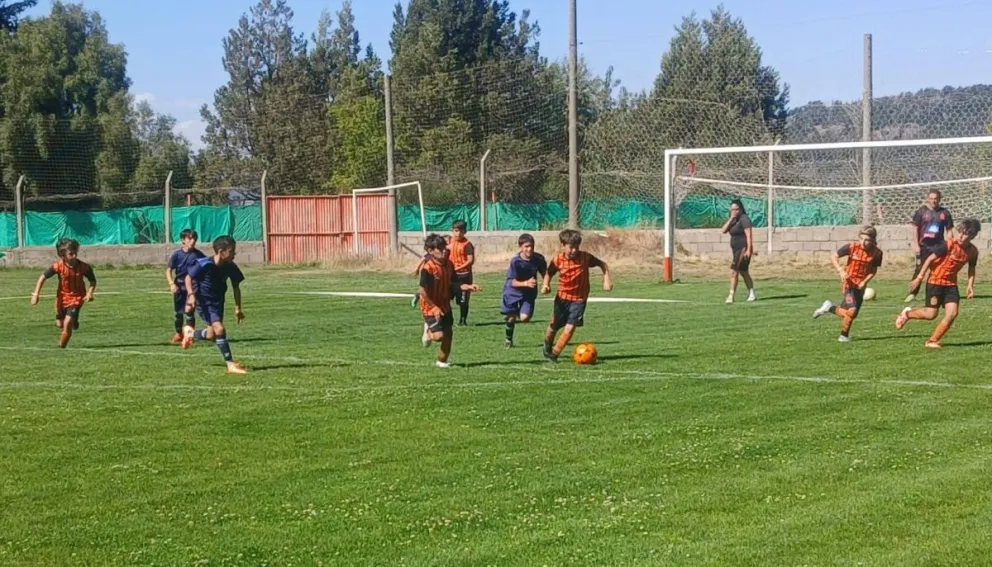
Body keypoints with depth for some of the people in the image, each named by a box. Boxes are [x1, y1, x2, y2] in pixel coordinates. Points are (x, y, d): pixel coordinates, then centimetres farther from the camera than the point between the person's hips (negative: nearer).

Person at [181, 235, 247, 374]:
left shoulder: (231, 267, -9)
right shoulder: (205, 264, -24)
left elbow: (236, 287, 3)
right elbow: (188, 277, -13)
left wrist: (238, 308, 2)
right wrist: (191, 294, -28)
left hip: (218, 301, 7)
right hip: (203, 301, -7)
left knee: (212, 336, 12)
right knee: (219, 329, -21)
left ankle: (190, 333, 46)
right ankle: (231, 365, -15)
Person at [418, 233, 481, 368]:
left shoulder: (449, 264, -1)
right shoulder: (428, 268, -23)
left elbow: (454, 284, 9)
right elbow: (423, 292, -22)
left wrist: (468, 287, -8)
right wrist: (434, 307, -23)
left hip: (445, 306, 7)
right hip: (431, 308, -7)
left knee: (448, 334, 8)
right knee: (439, 336, -14)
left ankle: (442, 361, 27)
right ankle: (429, 332, 22)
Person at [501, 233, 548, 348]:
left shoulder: (539, 259, -16)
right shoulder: (515, 261, -25)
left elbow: (544, 273, 3)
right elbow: (513, 282, -23)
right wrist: (526, 283, -41)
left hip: (529, 292, 2)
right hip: (513, 291, -2)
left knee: (525, 318, -13)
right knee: (511, 317, 2)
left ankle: (512, 318, 24)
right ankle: (508, 339, 30)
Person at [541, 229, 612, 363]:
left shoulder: (585, 257, -15)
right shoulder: (557, 260, -14)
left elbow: (602, 264, -1)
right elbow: (549, 273, 3)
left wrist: (607, 279, -12)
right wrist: (546, 284, -15)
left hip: (579, 299, -1)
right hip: (562, 298, 1)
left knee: (570, 328, -15)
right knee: (554, 326, 15)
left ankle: (554, 354, -1)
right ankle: (547, 347, 46)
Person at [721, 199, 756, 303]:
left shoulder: (744, 219, -12)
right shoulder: (734, 220, 13)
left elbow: (749, 235, -20)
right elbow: (724, 230, 2)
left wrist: (749, 250, -27)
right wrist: (731, 218, -8)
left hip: (743, 249, -10)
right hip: (737, 250, 10)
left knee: (733, 272, -17)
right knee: (744, 273, 17)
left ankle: (731, 296, -18)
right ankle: (752, 295, 28)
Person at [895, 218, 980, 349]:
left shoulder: (973, 251, -2)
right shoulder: (948, 245, -19)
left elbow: (971, 268, 15)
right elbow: (930, 259, -15)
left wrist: (970, 285, 3)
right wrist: (919, 278, -16)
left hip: (951, 284, 5)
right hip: (936, 282, -5)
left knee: (952, 313, -9)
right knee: (931, 314, -6)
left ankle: (933, 340, 4)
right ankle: (907, 313, 24)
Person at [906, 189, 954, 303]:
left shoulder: (944, 213, 4)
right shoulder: (922, 211, 0)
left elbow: (948, 230, 9)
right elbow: (915, 228, 0)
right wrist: (916, 244, -6)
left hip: (938, 245, 1)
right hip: (923, 245, -1)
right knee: (919, 269, -2)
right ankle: (912, 294, 2)